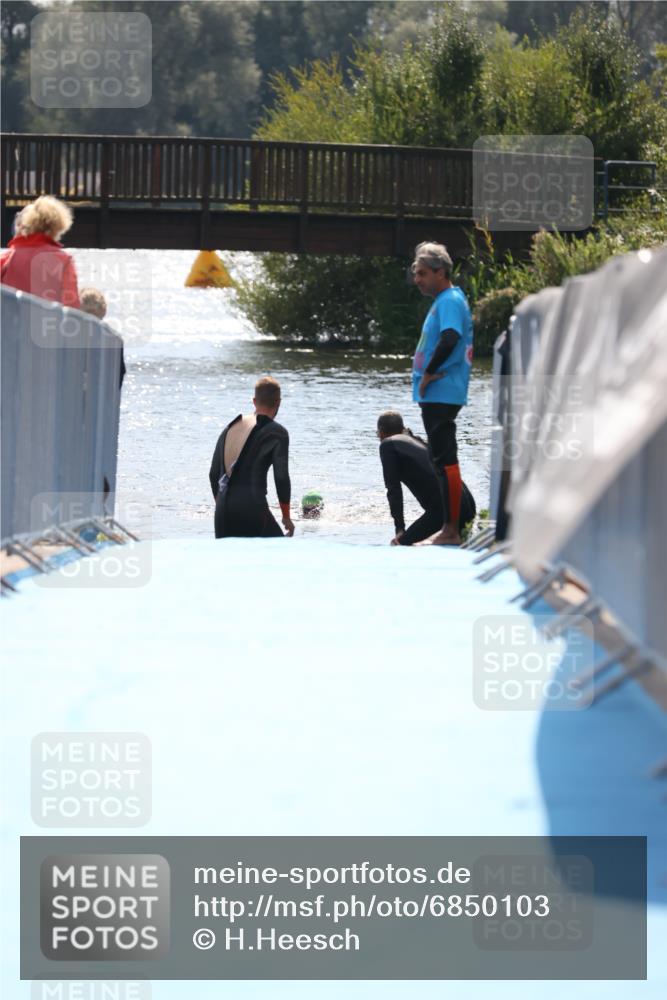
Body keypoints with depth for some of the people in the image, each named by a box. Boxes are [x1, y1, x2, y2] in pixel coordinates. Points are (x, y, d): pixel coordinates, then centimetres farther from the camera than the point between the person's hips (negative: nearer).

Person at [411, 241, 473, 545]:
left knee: (445, 462, -10)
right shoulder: (444, 300, 18)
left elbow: (450, 339, -30)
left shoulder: (450, 301, -14)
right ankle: (449, 528, 20)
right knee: (442, 461, 14)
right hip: (437, 395, 11)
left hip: (441, 394, -11)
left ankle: (451, 532, -10)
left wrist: (428, 373, -20)